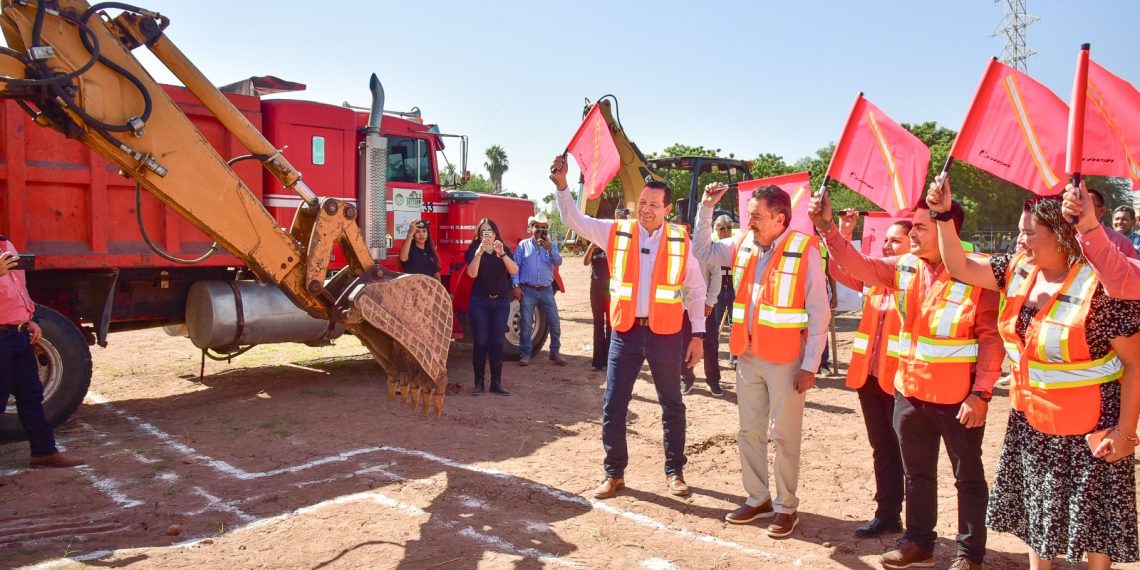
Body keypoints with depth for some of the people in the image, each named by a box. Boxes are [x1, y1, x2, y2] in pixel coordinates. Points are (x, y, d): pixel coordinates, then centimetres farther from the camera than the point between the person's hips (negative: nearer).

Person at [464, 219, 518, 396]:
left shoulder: (504, 249, 7)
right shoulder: (474, 250, 1)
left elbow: (514, 271, -8)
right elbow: (472, 273, -15)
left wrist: (502, 253, -21)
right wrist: (479, 252, -26)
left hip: (501, 302, 2)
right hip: (480, 301, -2)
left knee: (497, 342, 3)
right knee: (480, 342, -2)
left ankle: (496, 383, 9)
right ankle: (478, 383, 5)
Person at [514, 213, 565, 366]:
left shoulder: (551, 246, 10)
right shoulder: (523, 245, 4)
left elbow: (558, 262, -6)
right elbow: (515, 266, 0)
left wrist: (550, 250, -22)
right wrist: (516, 286, -8)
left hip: (546, 291, 2)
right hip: (527, 290, -2)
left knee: (554, 323, 3)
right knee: (526, 324, 2)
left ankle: (555, 352, 17)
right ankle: (525, 355, 12)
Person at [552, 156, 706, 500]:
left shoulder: (681, 241, -2)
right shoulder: (616, 232, 0)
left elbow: (696, 290, 3)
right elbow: (574, 220, -3)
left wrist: (698, 335, 0)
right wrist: (561, 185, -18)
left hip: (666, 334, 0)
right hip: (626, 332, 1)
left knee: (672, 406, 13)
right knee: (613, 407, 4)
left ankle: (675, 472, 30)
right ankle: (614, 473, 21)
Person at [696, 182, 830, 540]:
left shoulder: (804, 250, -12)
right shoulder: (743, 245, 5)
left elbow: (819, 313, -11)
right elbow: (703, 250, 17)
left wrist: (810, 365, -13)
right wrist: (706, 207, 5)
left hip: (785, 360, -6)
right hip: (747, 356, 6)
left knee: (784, 435, 4)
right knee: (749, 431, 14)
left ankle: (786, 508, 19)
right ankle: (758, 499, 29)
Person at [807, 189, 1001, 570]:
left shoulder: (975, 274, -14)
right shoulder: (904, 267, 2)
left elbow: (991, 338, -15)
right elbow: (858, 266, 1)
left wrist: (981, 393, -19)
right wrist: (827, 227, -10)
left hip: (958, 397, -5)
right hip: (910, 391, 6)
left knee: (968, 476, 11)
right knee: (917, 472, 18)